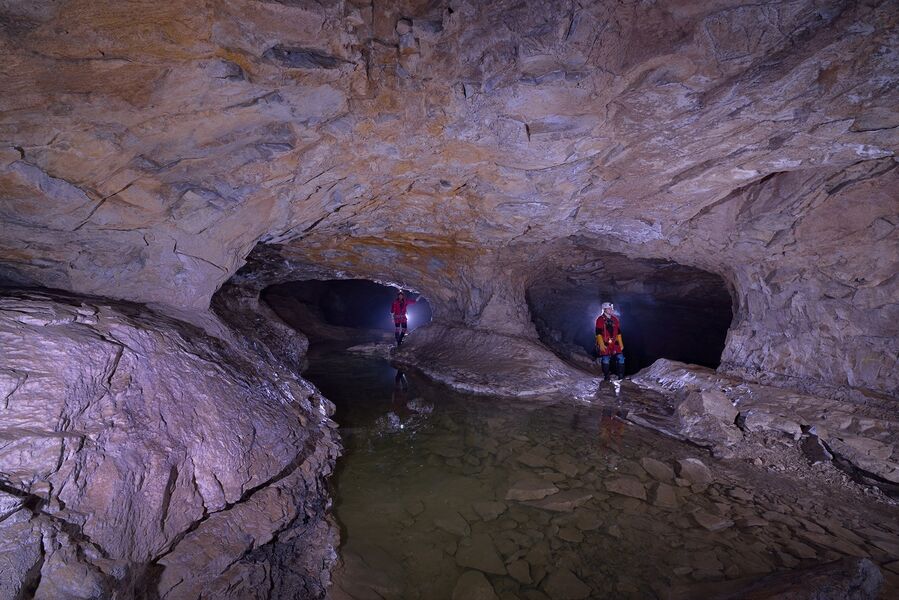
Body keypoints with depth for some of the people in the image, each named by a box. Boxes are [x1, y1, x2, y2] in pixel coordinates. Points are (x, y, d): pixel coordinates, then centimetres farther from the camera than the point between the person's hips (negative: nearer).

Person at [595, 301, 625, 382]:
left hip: (614, 343, 5)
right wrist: (601, 344, -16)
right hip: (605, 344, -5)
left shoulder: (615, 319, 13)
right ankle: (606, 377, 7)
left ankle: (621, 376, 8)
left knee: (620, 358, -1)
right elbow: (598, 333, -9)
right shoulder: (600, 319, -5)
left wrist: (621, 344, 13)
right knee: (605, 360, -4)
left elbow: (618, 332, 17)